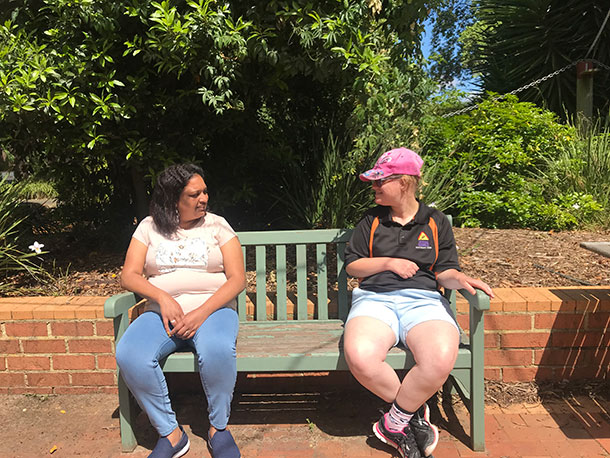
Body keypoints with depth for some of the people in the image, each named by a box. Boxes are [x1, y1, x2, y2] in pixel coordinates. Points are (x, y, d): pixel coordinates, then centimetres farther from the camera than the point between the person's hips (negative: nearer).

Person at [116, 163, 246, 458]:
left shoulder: (216, 225, 6)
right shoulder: (149, 227, 11)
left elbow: (237, 279, -1)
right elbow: (129, 276, 5)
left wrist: (202, 313, -15)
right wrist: (163, 299, -14)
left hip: (212, 309, -2)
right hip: (163, 313, 2)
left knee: (218, 350, -35)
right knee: (129, 355, -27)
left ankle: (218, 428, -9)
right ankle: (170, 434, -10)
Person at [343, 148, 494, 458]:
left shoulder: (436, 222, 15)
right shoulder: (371, 220, 17)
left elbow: (444, 271, 13)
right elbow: (352, 265, 14)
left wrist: (458, 278, -10)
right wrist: (389, 262, 0)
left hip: (423, 299, 0)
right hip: (375, 298, 1)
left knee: (440, 359, -35)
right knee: (359, 356, -33)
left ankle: (394, 423, -7)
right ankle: (415, 413, -5)